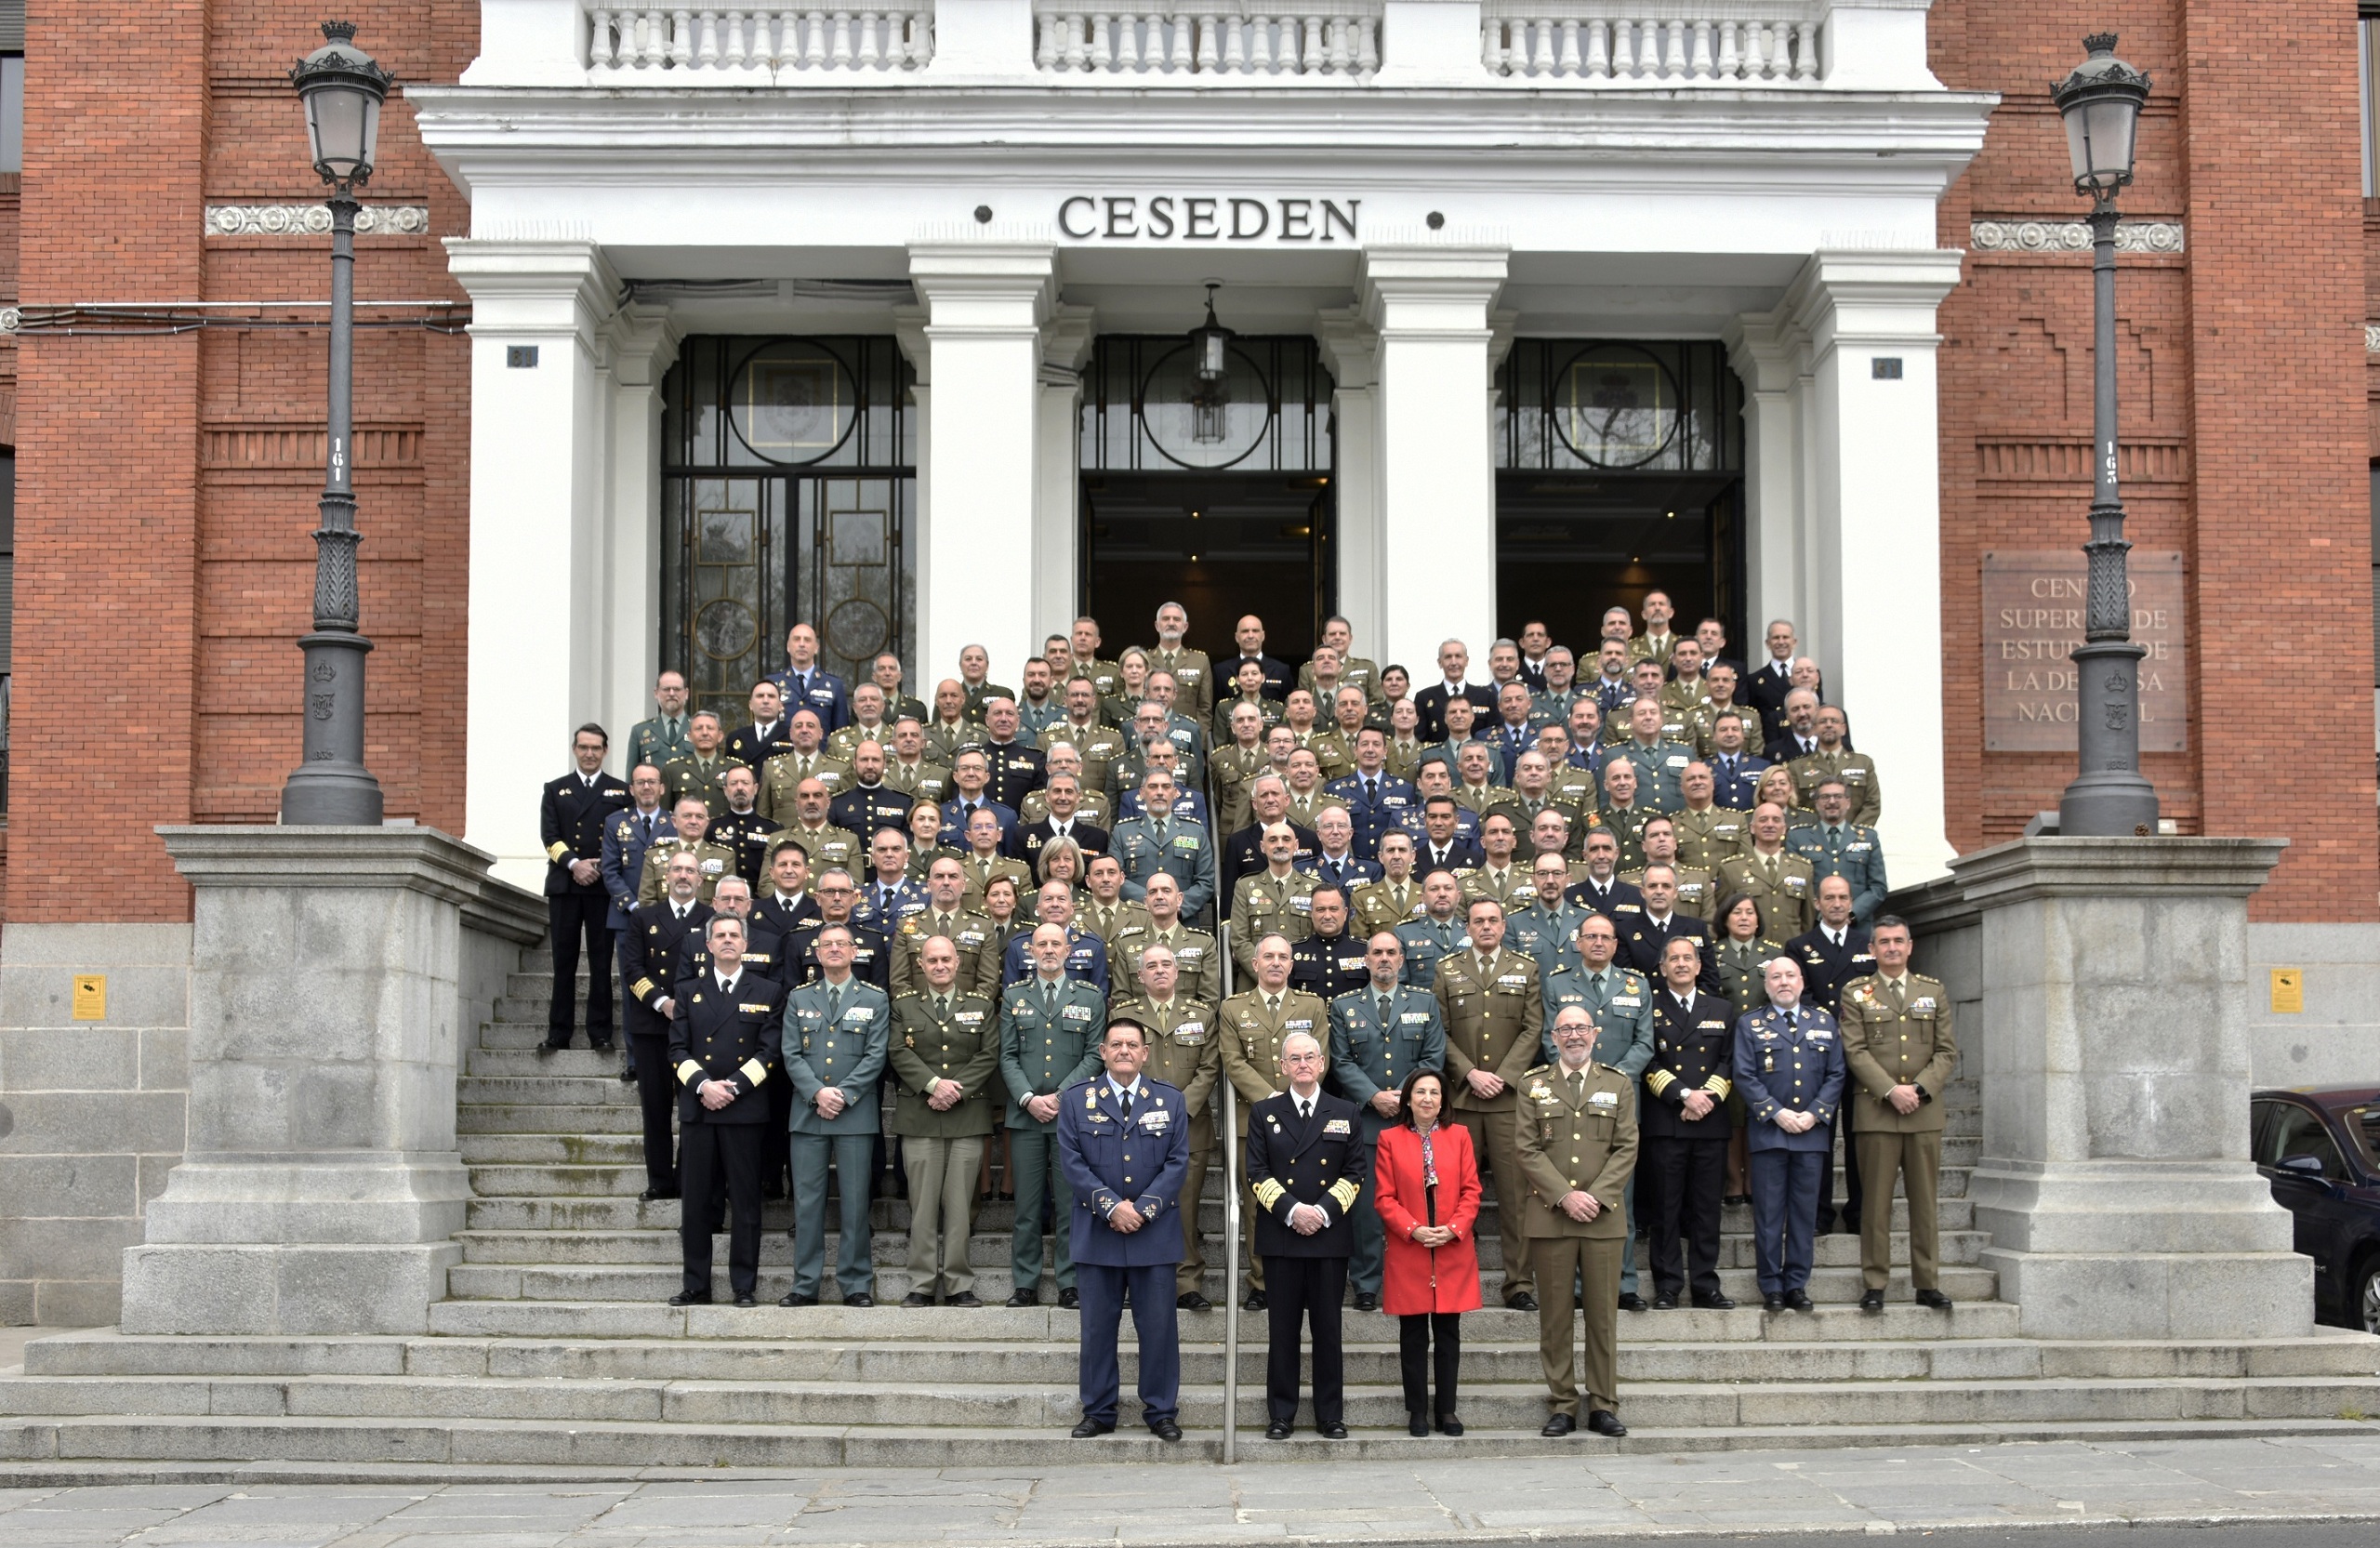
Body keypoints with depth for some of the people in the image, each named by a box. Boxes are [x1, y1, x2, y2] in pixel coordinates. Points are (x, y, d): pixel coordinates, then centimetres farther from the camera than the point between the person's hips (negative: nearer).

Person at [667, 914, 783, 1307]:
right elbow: (678, 1050, 7)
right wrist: (703, 1084, -10)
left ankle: (744, 1286, 5)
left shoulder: (768, 993, 8)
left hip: (744, 1109, -2)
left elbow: (769, 1051, 0)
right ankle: (696, 1285, 9)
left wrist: (733, 1086, -11)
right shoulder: (689, 992, 14)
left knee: (745, 1201, -1)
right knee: (695, 1201, 3)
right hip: (697, 1108, 2)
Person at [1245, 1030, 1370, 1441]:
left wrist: (1325, 1211, -10)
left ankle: (1330, 1415, 10)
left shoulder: (1345, 1113, 9)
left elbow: (1356, 1171, 5)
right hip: (1280, 1236, 0)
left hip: (1330, 1236, 0)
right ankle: (1281, 1415, 9)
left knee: (1328, 1327, 3)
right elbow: (1257, 1173, 2)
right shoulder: (1264, 1113, 8)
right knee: (1283, 1329, 2)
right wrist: (1291, 1210, -13)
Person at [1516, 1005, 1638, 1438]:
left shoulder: (1619, 1086, 10)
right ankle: (1563, 1405, 8)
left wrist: (1596, 1196, -10)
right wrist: (1564, 1196, -11)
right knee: (1555, 1315, 2)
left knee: (1603, 1314, 2)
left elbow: (1626, 1149, 3)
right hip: (1549, 1217, 0)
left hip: (1603, 1217, 0)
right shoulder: (1533, 1085, 8)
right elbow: (1527, 1149, 1)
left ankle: (1603, 1406, 9)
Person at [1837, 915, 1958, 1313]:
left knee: (1925, 1201, 4)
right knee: (1876, 1201, -2)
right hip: (1876, 1111, -2)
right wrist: (1891, 1091, -13)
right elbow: (1856, 1052, -3)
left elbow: (1947, 1052, 7)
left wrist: (1919, 1090, -8)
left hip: (1925, 1112, 2)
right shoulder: (1855, 993, 6)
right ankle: (1874, 1285, 3)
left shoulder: (1934, 991, 12)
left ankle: (1928, 1284, 9)